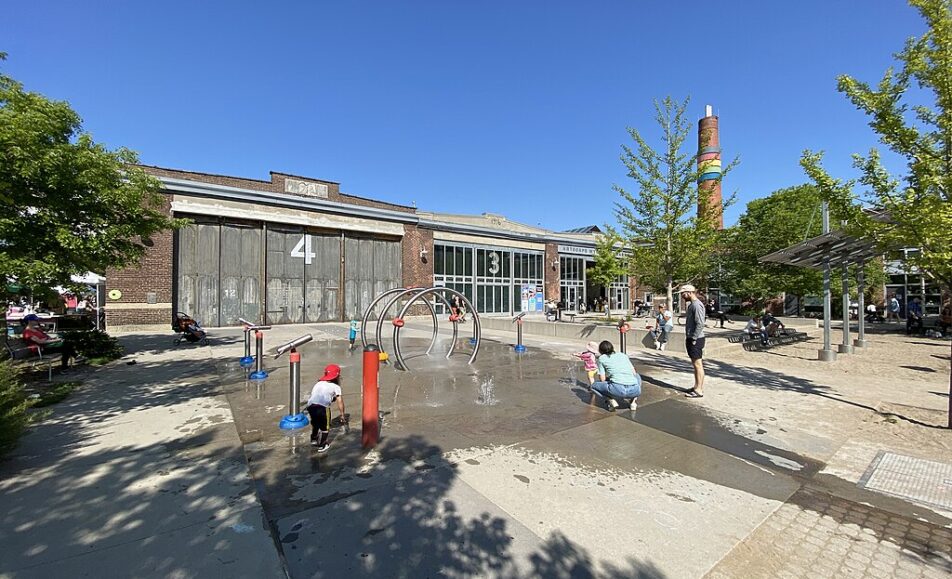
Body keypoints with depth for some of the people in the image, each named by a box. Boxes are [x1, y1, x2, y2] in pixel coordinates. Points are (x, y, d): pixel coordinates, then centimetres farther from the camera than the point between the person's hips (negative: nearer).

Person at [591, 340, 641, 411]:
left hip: (618, 390, -4)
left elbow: (602, 379, 10)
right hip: (635, 390, 4)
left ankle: (612, 401, -1)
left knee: (594, 386, 23)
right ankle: (633, 402, 18)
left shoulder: (602, 358, 14)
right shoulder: (623, 355, 24)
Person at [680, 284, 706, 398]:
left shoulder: (697, 305, -17)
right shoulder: (691, 304, 15)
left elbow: (700, 324, -22)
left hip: (696, 339, -10)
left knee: (698, 364, -3)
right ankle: (697, 386, 26)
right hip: (691, 338, 10)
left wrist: (694, 339, -19)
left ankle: (699, 390, 3)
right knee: (695, 364, 16)